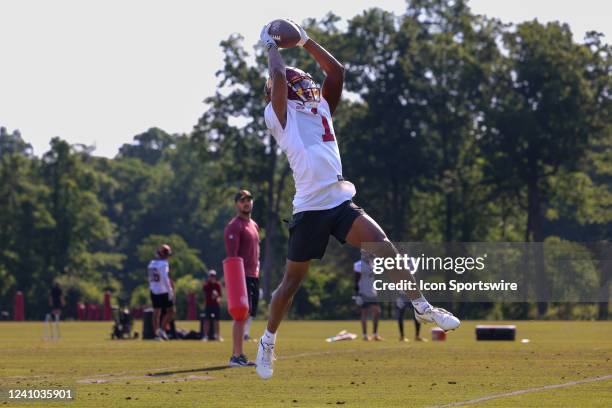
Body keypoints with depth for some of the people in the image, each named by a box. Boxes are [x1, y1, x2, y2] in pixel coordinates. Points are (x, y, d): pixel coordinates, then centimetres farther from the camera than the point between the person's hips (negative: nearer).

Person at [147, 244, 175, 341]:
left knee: (156, 312, 9)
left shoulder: (152, 263, 10)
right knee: (170, 311, 3)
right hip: (164, 291, -7)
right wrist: (170, 290, -18)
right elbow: (165, 278, -21)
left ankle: (156, 334, 10)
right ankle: (162, 330, -7)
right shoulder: (164, 264, -13)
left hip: (154, 292, 7)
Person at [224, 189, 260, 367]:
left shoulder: (254, 225, 20)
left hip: (253, 277, 9)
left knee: (247, 315, 10)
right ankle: (238, 356, -14)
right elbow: (232, 256, -17)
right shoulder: (234, 226, -9)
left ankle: (236, 355, 15)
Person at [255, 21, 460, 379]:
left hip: (341, 202, 5)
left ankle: (422, 306, -12)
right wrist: (272, 47, 6)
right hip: (310, 208, -5)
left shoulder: (321, 109, 21)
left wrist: (305, 41, 20)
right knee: (293, 280, 4)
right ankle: (268, 341, 19)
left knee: (383, 245, -15)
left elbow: (337, 71, 17)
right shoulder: (279, 115, 3)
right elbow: (278, 76, -10)